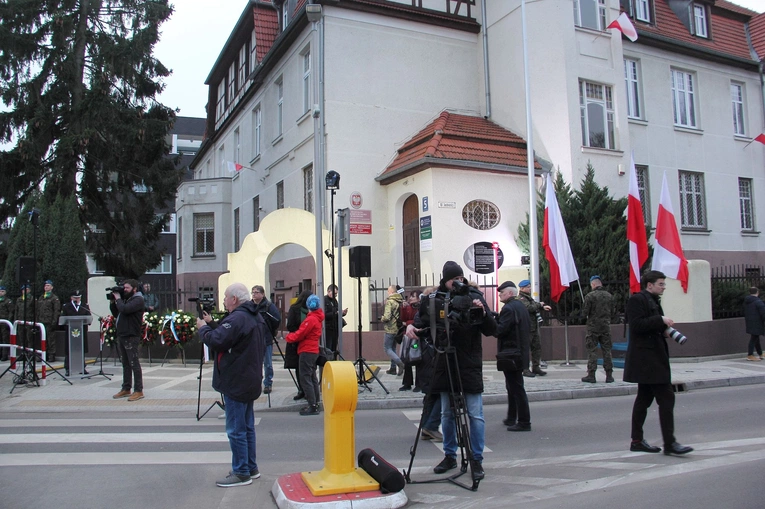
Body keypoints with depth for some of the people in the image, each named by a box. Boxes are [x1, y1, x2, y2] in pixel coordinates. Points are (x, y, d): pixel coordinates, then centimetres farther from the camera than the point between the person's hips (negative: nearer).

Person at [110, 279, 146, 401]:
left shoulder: (138, 300, -8)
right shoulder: (126, 299, 18)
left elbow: (124, 309, -23)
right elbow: (116, 313, 21)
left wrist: (118, 299, -8)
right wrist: (112, 301, 9)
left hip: (131, 337, -9)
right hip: (121, 335, 9)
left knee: (134, 364, -6)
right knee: (125, 364, 14)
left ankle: (138, 391, -3)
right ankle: (126, 389, 21)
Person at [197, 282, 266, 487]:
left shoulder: (237, 319, -20)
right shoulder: (256, 317, 12)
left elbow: (216, 341, -25)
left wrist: (203, 328, -6)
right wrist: (212, 325, 12)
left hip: (236, 383, -10)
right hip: (250, 381, 10)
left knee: (235, 429, -1)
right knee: (247, 426, 17)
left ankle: (241, 473, 6)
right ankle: (251, 468, 26)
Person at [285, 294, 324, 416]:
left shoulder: (311, 319, -18)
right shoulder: (318, 317, 10)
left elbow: (300, 334, -16)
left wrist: (288, 337, 1)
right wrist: (292, 336, 16)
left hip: (307, 351, -9)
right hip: (313, 350, 9)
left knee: (305, 378, -7)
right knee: (312, 377, 16)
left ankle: (313, 406, -8)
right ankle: (315, 403, 21)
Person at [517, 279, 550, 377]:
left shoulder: (529, 297, 19)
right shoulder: (521, 299, -13)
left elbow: (535, 306, 27)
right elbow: (529, 308, -26)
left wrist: (543, 307, 6)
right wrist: (539, 304, -11)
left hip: (534, 327, 10)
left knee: (537, 347, 12)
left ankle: (536, 367, 20)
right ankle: (525, 369, 1)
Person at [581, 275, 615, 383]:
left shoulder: (590, 296, -12)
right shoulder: (609, 296, 3)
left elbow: (584, 312, -11)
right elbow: (612, 311, 10)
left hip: (593, 326, -4)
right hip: (606, 326, 4)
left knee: (592, 351, 2)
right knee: (607, 350, 9)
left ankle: (591, 375, 2)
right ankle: (609, 375, 12)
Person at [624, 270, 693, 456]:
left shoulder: (652, 301, 21)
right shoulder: (637, 299, -11)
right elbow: (636, 325, -21)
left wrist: (664, 330, 8)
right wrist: (660, 320, -20)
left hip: (653, 358, 11)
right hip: (647, 358, -11)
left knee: (644, 398, 12)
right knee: (666, 398, -11)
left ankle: (637, 441, 17)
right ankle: (669, 443, -8)